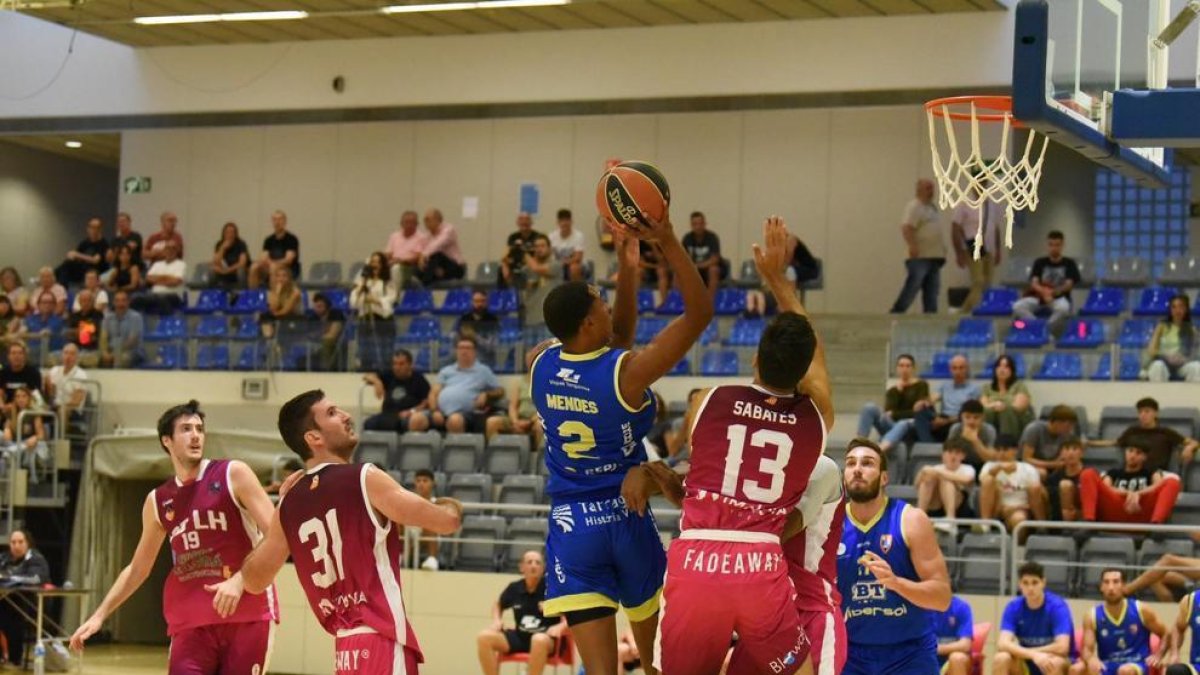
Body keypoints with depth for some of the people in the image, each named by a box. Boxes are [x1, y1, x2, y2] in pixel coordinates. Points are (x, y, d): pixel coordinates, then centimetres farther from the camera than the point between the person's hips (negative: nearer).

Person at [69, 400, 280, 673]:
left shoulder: (234, 474, -2)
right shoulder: (157, 501, 11)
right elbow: (137, 569, 21)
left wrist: (239, 580, -23)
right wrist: (100, 615, 13)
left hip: (247, 616, -3)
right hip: (191, 622, 3)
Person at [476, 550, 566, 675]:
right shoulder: (514, 588, 4)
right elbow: (498, 605, 26)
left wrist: (560, 626, -26)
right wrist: (497, 621, 6)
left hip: (547, 638, -4)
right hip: (520, 637, 4)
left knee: (539, 640, -43)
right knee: (484, 637, -19)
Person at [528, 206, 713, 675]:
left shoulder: (540, 364, -3)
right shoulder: (628, 372, -18)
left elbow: (617, 336, 15)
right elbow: (699, 313, -14)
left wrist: (627, 265, 11)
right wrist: (667, 241, -15)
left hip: (570, 526, 2)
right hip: (625, 517, -2)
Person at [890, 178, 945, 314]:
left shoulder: (932, 207, 19)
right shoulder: (914, 207, -10)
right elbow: (906, 228, -21)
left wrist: (942, 248, 23)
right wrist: (912, 246, -31)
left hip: (934, 256, 9)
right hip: (920, 256, -9)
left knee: (932, 289, 7)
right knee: (913, 286, -12)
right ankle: (896, 312, -9)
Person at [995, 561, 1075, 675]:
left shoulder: (1057, 606, -19)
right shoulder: (1013, 607, -10)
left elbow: (1062, 647, -31)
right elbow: (1003, 644, -23)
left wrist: (1024, 652, -21)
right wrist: (1033, 654, -40)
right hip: (1027, 666, 3)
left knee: (1054, 662, -37)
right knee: (1000, 659, -27)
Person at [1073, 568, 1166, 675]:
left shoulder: (1141, 611, -4)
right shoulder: (1092, 616, -3)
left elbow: (1166, 635, 9)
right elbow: (1087, 650, -9)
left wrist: (1158, 656, -8)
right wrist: (1091, 659, -33)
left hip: (1137, 666, -2)